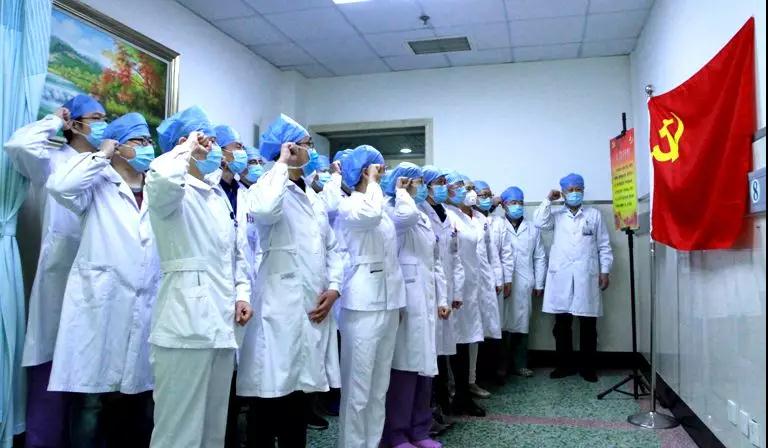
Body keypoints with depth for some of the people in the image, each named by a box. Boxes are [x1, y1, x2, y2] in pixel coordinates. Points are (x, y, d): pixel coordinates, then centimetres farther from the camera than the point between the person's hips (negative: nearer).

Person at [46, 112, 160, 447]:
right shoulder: (99, 187, 3)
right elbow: (60, 185, -16)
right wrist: (101, 155, -5)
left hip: (146, 309, 4)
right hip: (101, 307, -4)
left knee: (141, 409, 12)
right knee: (92, 402, -1)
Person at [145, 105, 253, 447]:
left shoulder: (219, 195, 19)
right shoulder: (173, 191, -7)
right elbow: (160, 177, -33)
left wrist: (242, 293, 9)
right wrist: (188, 149, -14)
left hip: (222, 322, 8)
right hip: (187, 322, -8)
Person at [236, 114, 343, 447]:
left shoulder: (314, 198, 19)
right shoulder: (268, 189, -4)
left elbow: (331, 247, 18)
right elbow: (265, 211, -30)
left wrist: (333, 287, 1)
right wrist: (282, 164, -15)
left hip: (314, 307, 7)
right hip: (281, 307, -7)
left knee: (300, 389, 16)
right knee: (273, 391, -2)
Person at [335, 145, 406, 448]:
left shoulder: (383, 207, 17)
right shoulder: (348, 206, -6)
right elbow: (370, 215, -32)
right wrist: (372, 181, -14)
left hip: (387, 304, 8)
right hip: (363, 306, -8)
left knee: (379, 388, 14)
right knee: (358, 389, -1)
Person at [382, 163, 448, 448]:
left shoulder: (424, 218, 20)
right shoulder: (391, 213, -6)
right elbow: (407, 214, -32)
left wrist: (442, 298, 13)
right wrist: (401, 190, -11)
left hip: (426, 300, 8)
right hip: (406, 300, -8)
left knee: (424, 364, 11)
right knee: (405, 365, -4)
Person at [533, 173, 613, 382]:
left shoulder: (594, 215, 10)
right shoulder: (557, 215, 11)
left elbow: (604, 246, 8)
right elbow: (539, 223, -8)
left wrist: (605, 271, 2)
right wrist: (548, 200, -5)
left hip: (586, 276, -1)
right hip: (561, 277, 1)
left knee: (588, 324, 3)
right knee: (562, 323, 5)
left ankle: (587, 366, 14)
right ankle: (565, 364, 16)